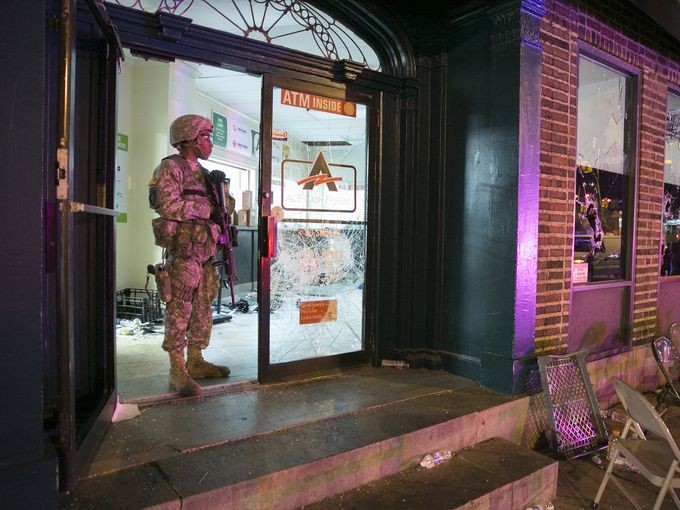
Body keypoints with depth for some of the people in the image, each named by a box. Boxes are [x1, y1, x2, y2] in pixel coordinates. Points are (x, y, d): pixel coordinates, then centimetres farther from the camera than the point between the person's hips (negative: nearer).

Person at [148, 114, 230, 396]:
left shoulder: (202, 172, 22)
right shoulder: (171, 167, -3)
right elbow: (167, 205, -16)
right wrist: (204, 209, -10)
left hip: (204, 249, 9)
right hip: (182, 249, -8)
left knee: (203, 307, 10)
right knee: (179, 308, -7)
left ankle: (196, 361, 19)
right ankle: (177, 370, -3)